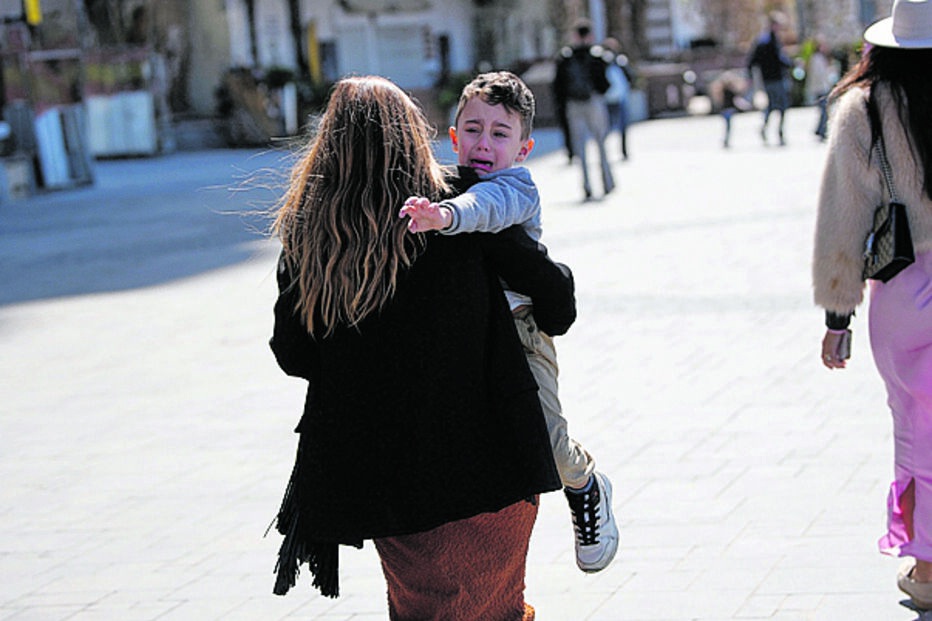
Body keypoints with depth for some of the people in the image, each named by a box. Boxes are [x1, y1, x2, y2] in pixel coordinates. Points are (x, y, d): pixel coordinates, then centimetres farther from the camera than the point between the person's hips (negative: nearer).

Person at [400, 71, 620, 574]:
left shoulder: (517, 187, -12)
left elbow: (489, 205, -38)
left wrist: (445, 215, -56)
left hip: (516, 329, -5)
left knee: (545, 442, -8)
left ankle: (586, 487, 26)